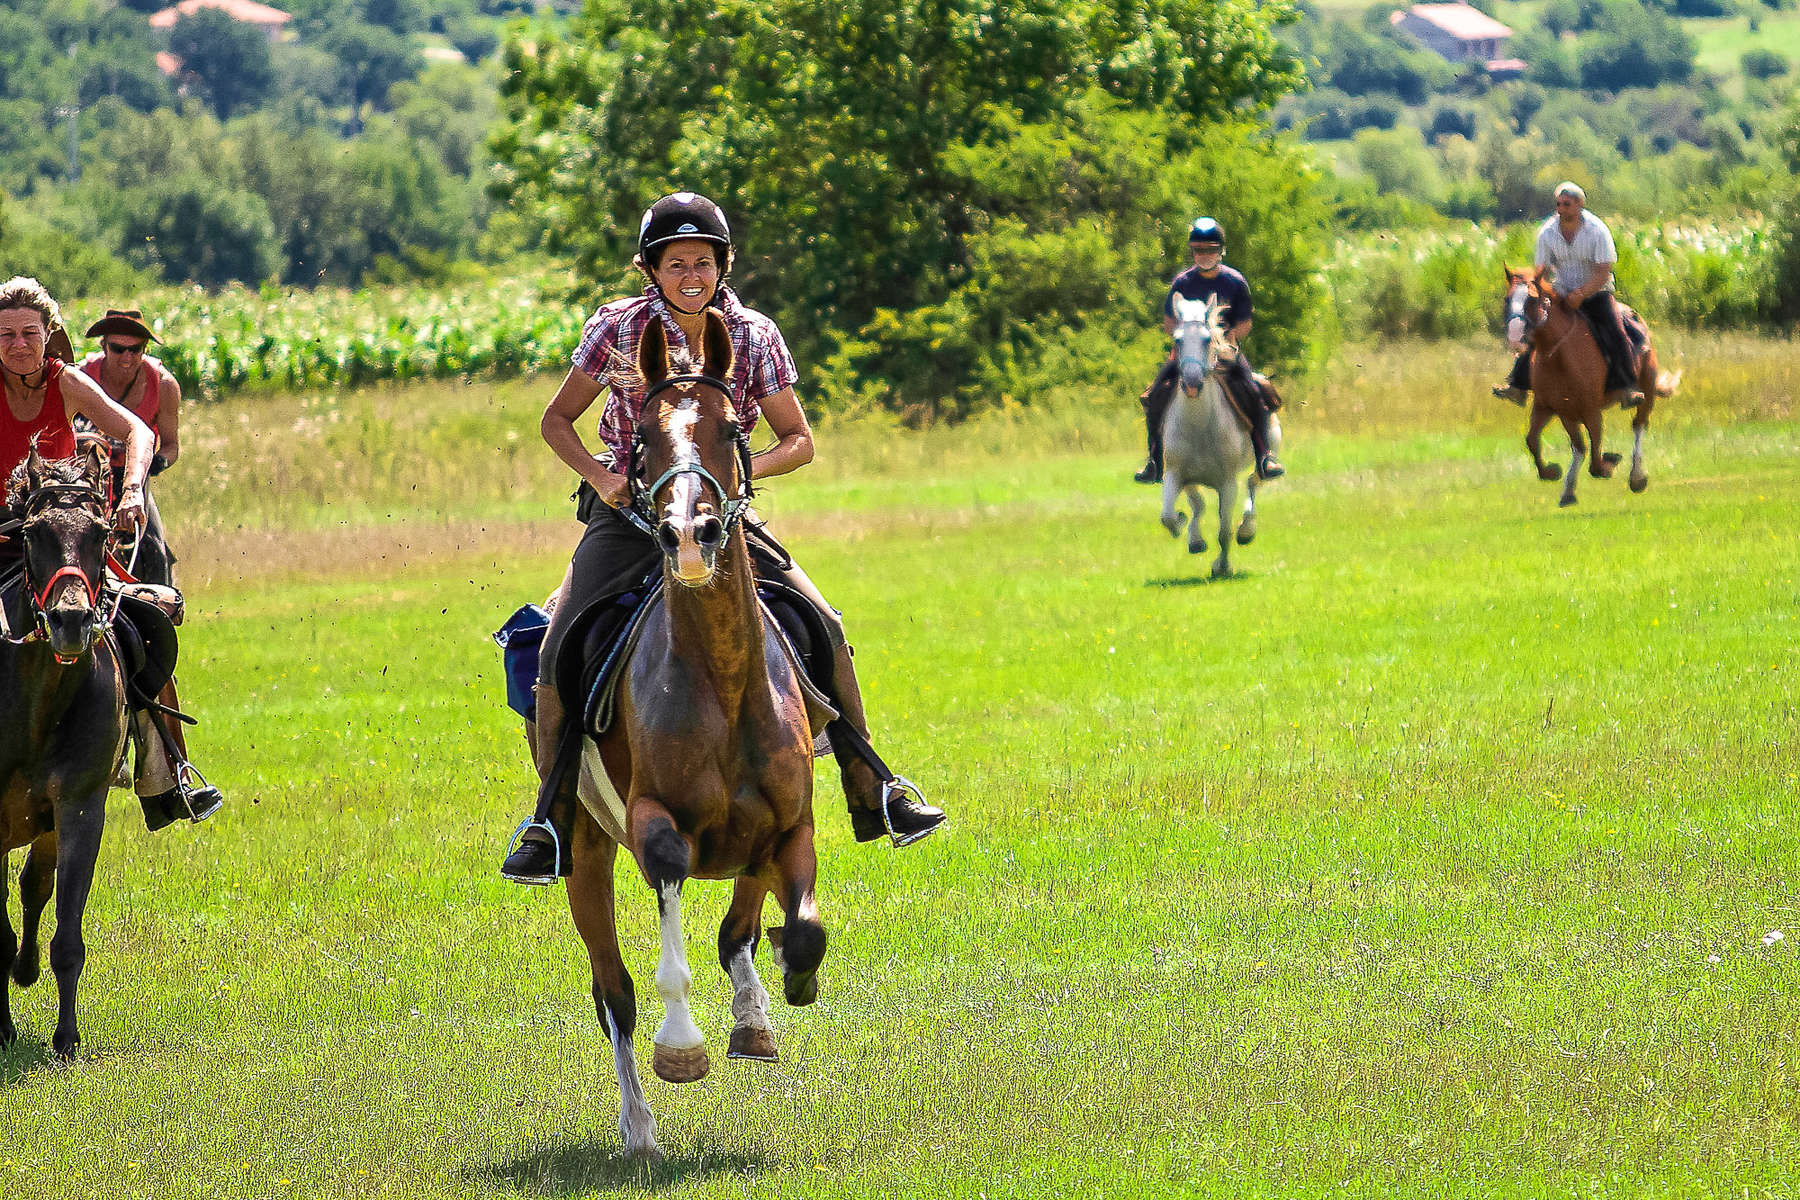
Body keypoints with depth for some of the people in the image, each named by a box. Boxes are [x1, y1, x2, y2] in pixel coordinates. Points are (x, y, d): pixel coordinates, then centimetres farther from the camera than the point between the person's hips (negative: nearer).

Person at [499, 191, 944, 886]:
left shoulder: (753, 335, -3)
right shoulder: (619, 328, -7)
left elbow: (798, 441, 2)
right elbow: (556, 420, 1)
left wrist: (748, 467, -18)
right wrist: (602, 479, -16)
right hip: (629, 512, -1)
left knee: (823, 629, -13)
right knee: (559, 655, -20)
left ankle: (870, 797, -1)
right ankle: (551, 824, -8)